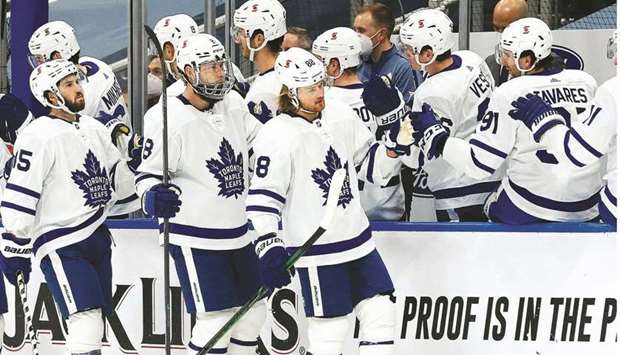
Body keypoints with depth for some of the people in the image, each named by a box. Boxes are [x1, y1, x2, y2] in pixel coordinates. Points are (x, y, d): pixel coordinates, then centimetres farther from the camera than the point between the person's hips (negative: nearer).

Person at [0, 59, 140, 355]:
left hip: (96, 239, 8)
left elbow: (116, 183, 17)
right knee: (87, 325, -19)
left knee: (95, 321, 11)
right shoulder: (38, 137, -13)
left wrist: (135, 166, -2)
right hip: (60, 246, -8)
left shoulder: (94, 129, 12)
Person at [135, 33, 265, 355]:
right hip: (196, 239, -8)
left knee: (252, 313, 13)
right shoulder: (168, 119, -16)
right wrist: (153, 197, -31)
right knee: (215, 321, -10)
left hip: (237, 231, 8)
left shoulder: (233, 103, 5)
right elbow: (147, 174, -11)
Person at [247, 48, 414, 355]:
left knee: (380, 313, 7)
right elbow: (263, 197, -17)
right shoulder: (277, 136, -16)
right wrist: (269, 247, -26)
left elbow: (372, 166, 13)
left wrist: (396, 145, -6)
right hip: (316, 253, -7)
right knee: (329, 330, -4)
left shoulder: (341, 116, 3)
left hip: (358, 242, 7)